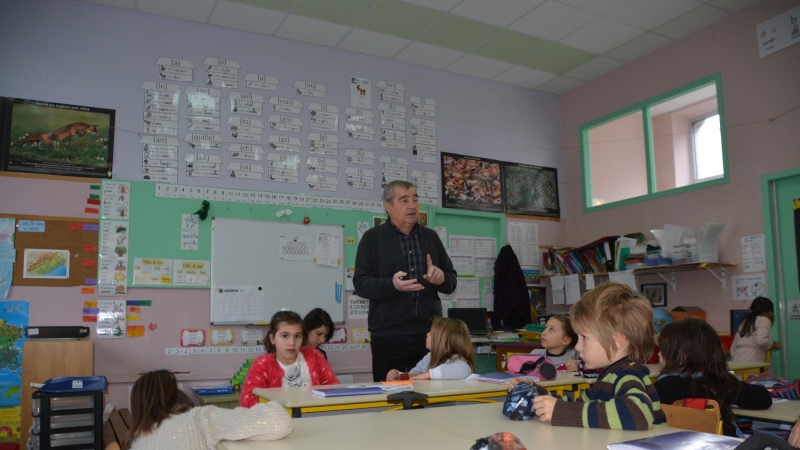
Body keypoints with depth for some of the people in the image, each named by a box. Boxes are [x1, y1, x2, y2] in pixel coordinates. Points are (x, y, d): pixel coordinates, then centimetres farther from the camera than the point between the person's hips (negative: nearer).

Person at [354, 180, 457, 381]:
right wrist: (392, 285, -23)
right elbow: (360, 283, -6)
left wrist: (442, 278, -9)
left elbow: (452, 281, 15)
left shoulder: (431, 236, 13)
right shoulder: (372, 238, 2)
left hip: (429, 333, 4)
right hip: (388, 335, -3)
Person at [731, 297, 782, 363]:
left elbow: (733, 348, 23)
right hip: (752, 364, -8)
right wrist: (773, 345, 3)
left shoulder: (745, 321, 24)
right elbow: (762, 340, -16)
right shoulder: (763, 320, 3)